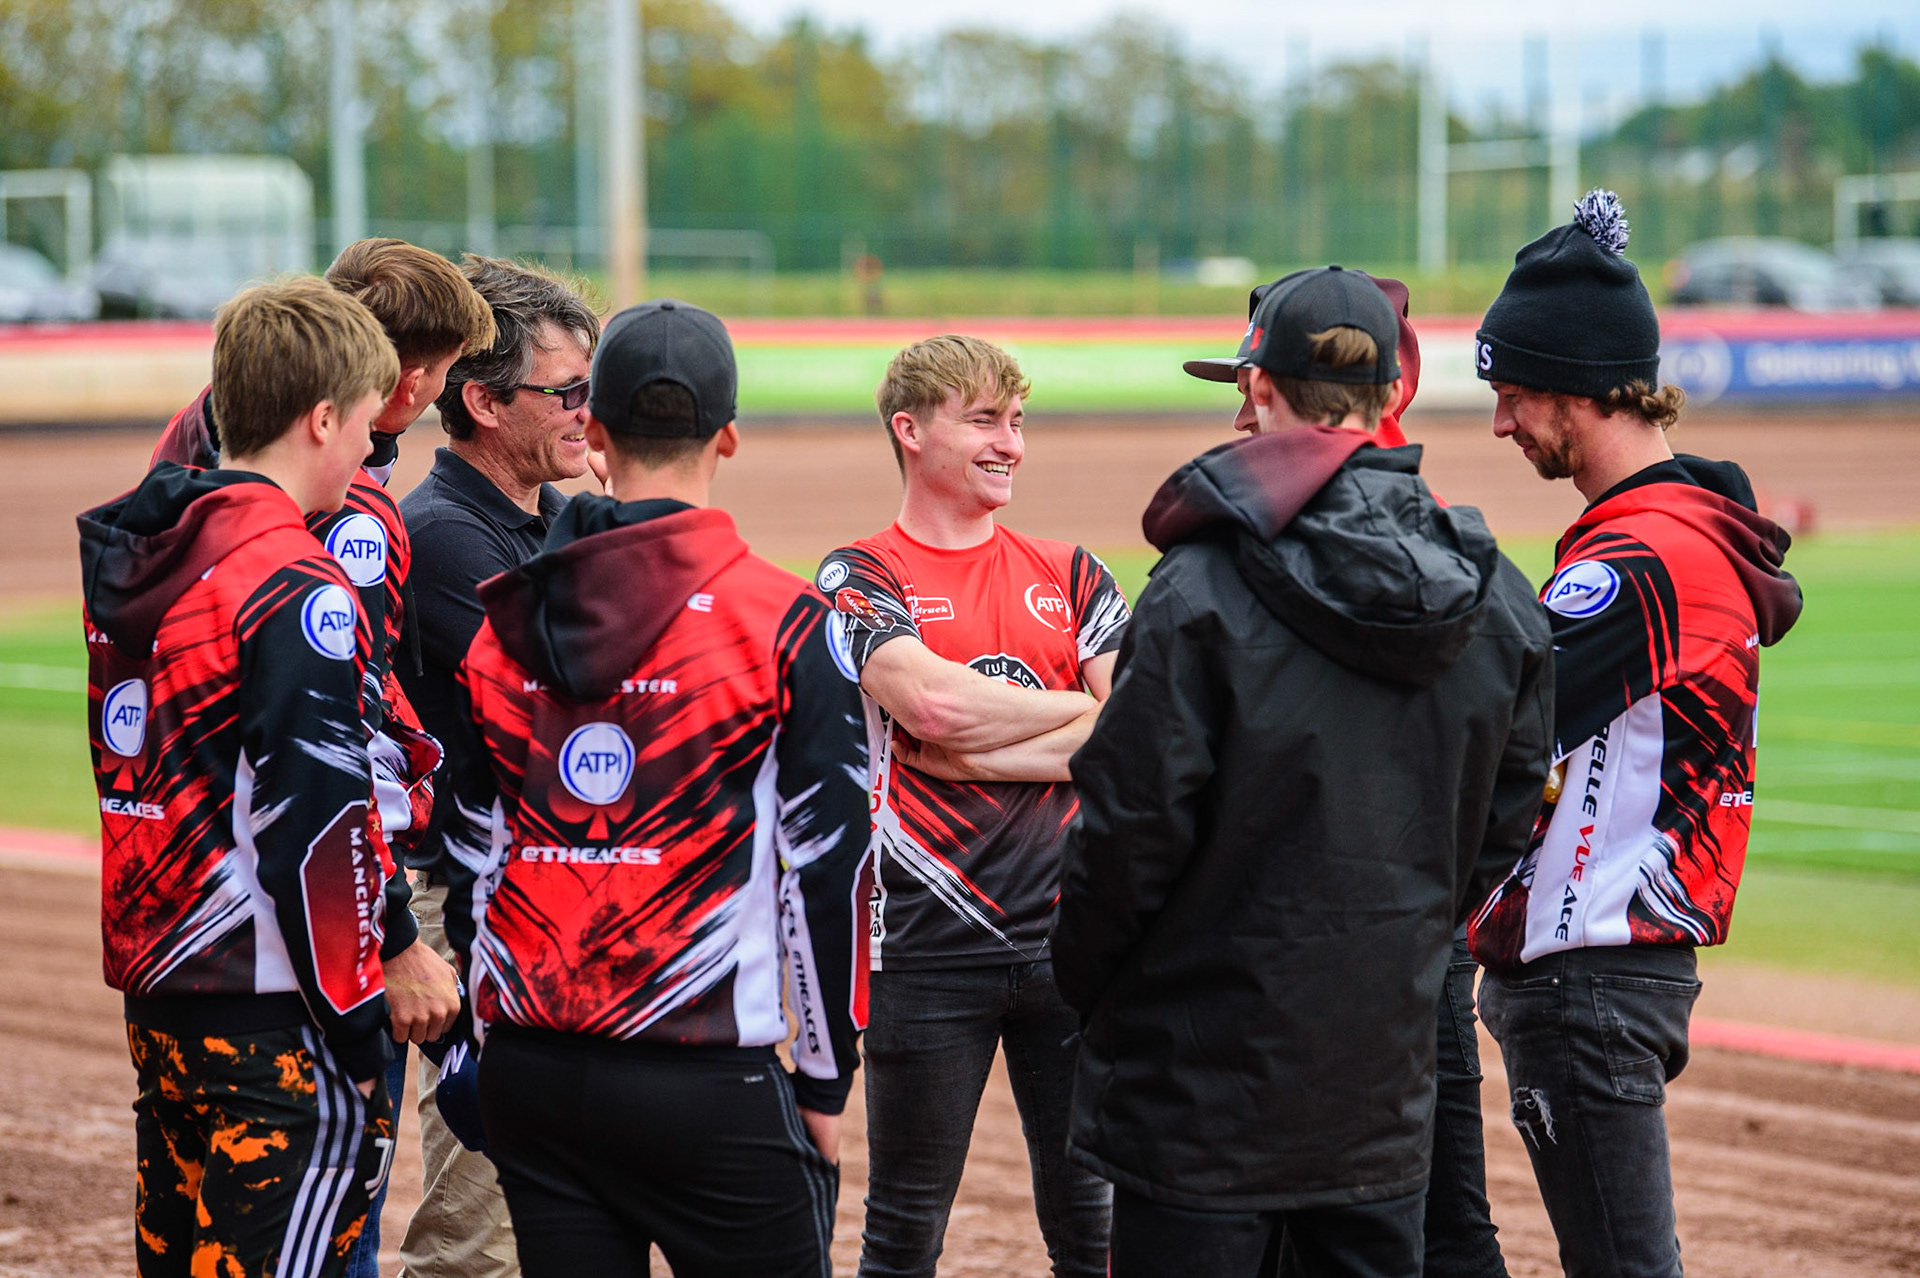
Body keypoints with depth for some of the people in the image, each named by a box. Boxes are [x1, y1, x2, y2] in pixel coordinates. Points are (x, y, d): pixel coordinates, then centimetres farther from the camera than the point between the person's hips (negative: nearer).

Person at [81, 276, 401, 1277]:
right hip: (273, 1025, -9)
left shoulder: (131, 556, 10)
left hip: (155, 997, 9)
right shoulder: (295, 588, -15)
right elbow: (315, 829, -17)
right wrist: (359, 1039, -12)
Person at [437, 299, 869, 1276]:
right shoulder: (781, 620, -6)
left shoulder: (495, 617, 6)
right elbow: (824, 867, -5)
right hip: (709, 1085, -4)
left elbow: (463, 849, 10)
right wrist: (824, 1083, 4)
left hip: (528, 1076, 4)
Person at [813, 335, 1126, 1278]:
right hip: (930, 944, -3)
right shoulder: (859, 580, 1)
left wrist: (977, 753, -10)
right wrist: (1081, 711, -3)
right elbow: (935, 705, -16)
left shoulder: (1069, 575, 13)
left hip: (1071, 941, 3)